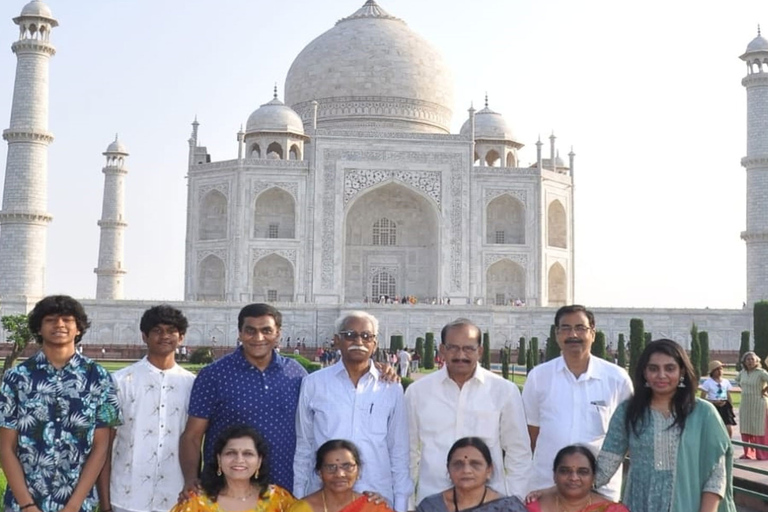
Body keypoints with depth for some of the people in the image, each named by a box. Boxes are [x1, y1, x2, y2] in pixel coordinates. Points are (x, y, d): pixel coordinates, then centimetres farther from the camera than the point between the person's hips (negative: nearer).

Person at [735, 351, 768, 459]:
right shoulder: (743, 372, 6)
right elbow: (737, 379, 26)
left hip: (758, 404, -6)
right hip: (745, 405, 6)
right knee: (745, 429, 9)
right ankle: (748, 453, 18)